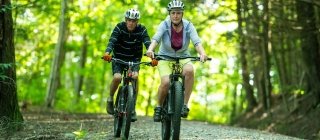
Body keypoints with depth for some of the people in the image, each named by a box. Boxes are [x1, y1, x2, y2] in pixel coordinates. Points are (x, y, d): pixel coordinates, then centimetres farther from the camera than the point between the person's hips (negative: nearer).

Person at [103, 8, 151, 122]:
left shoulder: (141, 30, -13)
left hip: (134, 59, 1)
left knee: (135, 76, -26)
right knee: (117, 77, -26)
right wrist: (107, 52, -49)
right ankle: (110, 99, 4)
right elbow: (112, 41, -29)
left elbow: (148, 43, -25)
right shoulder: (120, 27, -15)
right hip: (119, 58, -1)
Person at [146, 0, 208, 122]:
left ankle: (185, 104, -21)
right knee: (166, 82, -27)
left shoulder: (188, 26, -11)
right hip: (165, 58, -1)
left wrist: (202, 53, -46)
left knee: (189, 70, -33)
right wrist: (150, 50, -50)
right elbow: (156, 38, -29)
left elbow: (196, 41, -25)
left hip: (182, 57, 1)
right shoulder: (164, 25, -14)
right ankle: (158, 107, 2)